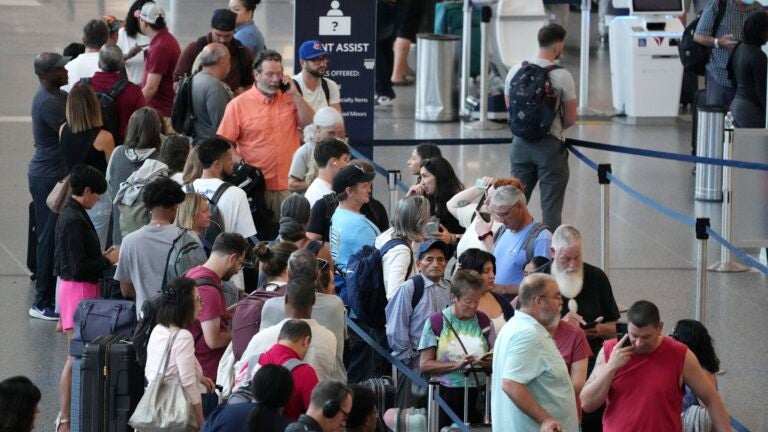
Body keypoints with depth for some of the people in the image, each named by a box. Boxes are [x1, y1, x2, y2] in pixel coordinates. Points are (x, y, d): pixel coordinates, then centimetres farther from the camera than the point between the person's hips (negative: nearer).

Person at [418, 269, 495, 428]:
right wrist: (457, 365, -18)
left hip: (478, 393, 3)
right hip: (447, 395, -3)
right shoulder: (436, 322, -2)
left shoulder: (483, 321, 10)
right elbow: (425, 365, -6)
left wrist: (489, 363, -9)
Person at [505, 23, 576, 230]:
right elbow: (570, 119, -7)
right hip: (550, 145, -5)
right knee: (551, 207, 1)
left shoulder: (515, 71, 2)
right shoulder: (562, 76, -12)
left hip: (521, 143, 5)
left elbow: (510, 108, 11)